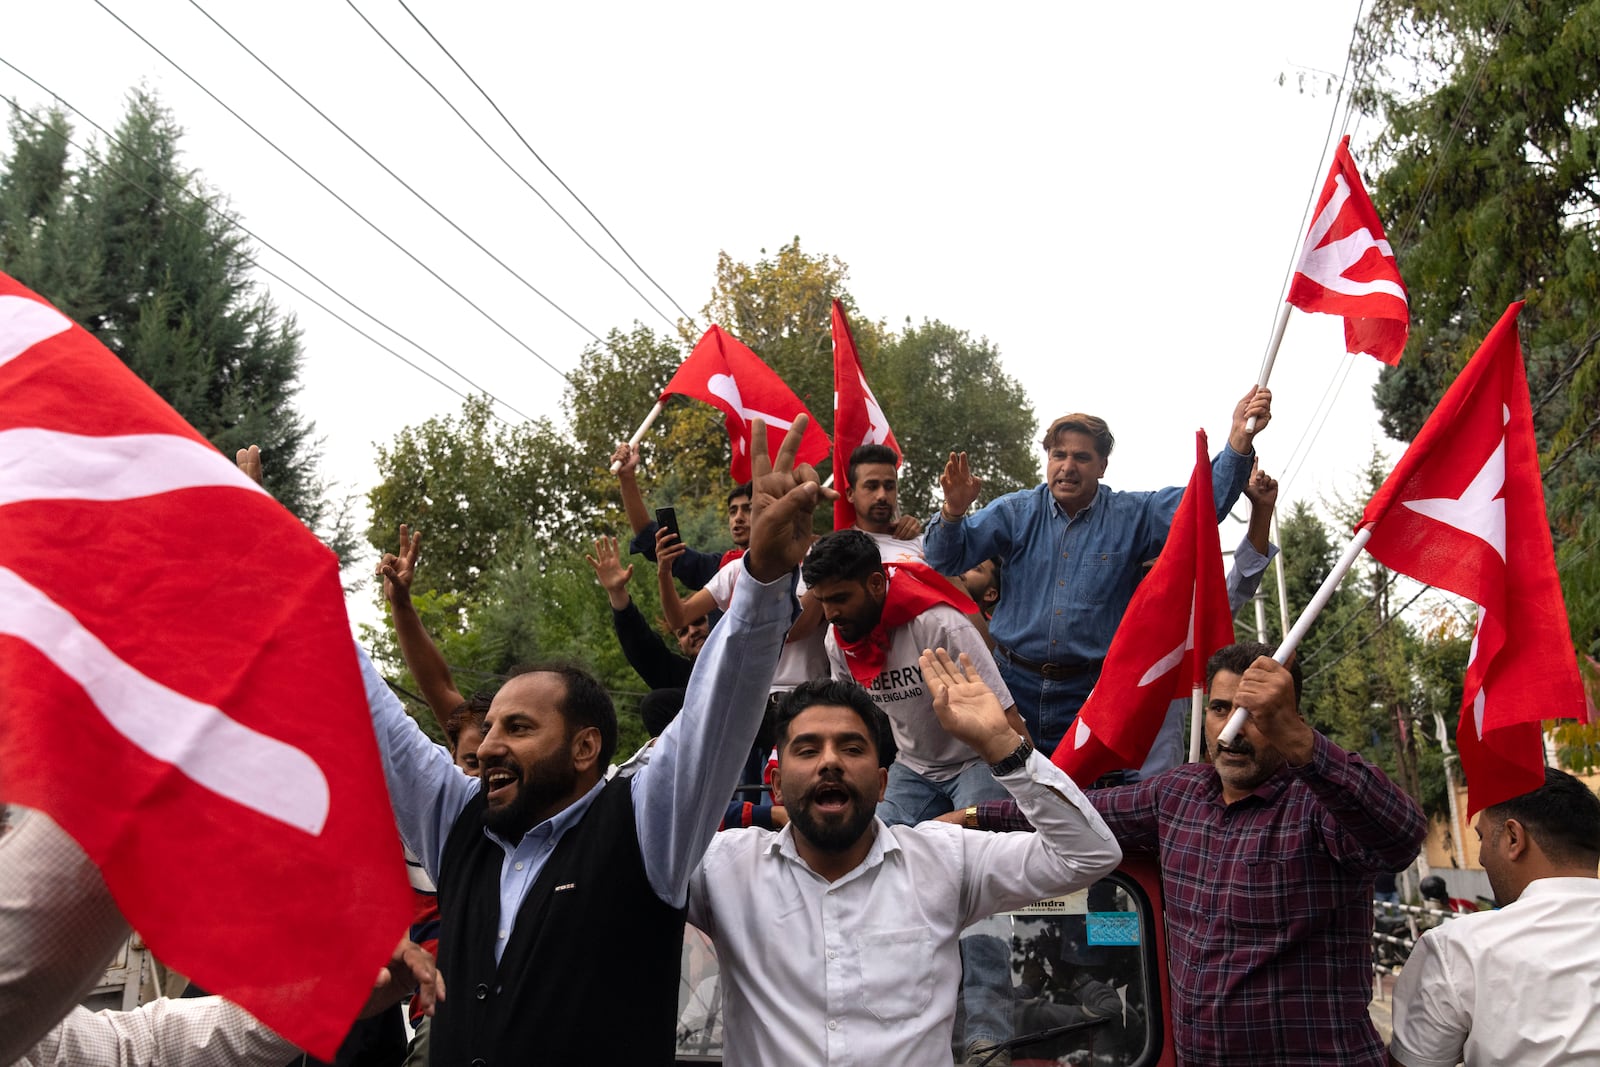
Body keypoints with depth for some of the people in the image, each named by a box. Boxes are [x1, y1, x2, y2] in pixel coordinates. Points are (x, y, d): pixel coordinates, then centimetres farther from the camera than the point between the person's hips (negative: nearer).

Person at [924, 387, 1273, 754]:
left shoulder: (1133, 517, 2)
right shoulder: (1015, 512, 1)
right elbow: (946, 559, -4)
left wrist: (1239, 441, -23)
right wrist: (953, 511, -25)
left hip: (1089, 693, 0)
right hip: (1015, 682, 1)